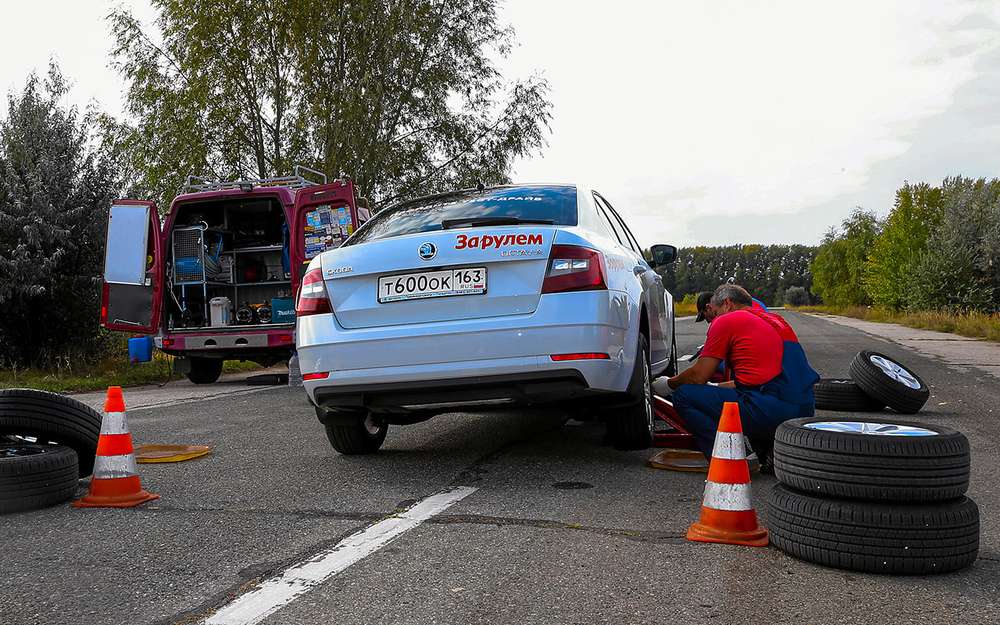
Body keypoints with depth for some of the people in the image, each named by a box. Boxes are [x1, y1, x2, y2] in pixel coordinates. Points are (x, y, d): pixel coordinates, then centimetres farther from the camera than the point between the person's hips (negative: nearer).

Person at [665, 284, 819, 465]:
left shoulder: (726, 321, 2)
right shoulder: (778, 321, 25)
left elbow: (698, 376, 0)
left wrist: (669, 383, 20)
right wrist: (716, 387, 40)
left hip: (771, 413, -8)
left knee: (684, 395, 2)